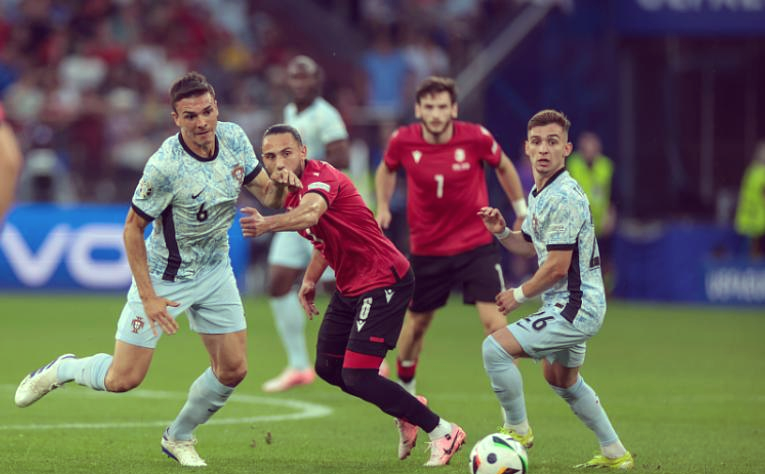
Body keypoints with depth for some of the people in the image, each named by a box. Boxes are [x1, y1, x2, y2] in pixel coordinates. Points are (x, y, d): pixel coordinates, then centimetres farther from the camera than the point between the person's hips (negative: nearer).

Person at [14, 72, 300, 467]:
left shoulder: (233, 138, -10)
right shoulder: (165, 166, -28)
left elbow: (265, 194, 1)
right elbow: (132, 229, -19)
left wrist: (280, 184, -23)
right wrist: (148, 297, -21)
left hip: (215, 270, 6)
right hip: (164, 276, -6)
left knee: (232, 370, 3)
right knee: (123, 379, -5)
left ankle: (178, 438, 27)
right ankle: (62, 370, 26)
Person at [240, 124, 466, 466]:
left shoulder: (321, 175, -22)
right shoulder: (291, 193, 7)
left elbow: (311, 213, -48)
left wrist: (267, 225, -64)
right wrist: (310, 279, 13)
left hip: (384, 281, -10)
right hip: (350, 286, 10)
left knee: (357, 377, -15)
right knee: (328, 368, 16)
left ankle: (441, 431, -1)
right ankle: (407, 413, 35)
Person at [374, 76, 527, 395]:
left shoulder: (476, 138, -15)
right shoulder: (403, 141, -11)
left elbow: (504, 167, 6)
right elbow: (386, 169, 13)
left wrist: (521, 211, 9)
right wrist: (383, 206, 0)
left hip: (476, 245, -2)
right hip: (427, 247, 2)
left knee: (494, 320, -15)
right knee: (417, 322, 15)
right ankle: (404, 389, 42)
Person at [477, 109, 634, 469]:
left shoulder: (563, 198, -21)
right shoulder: (539, 193, 9)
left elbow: (557, 267, -23)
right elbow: (531, 245, 21)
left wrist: (519, 295, -10)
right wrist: (501, 231, 2)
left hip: (574, 307, -11)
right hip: (570, 306, 11)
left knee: (495, 347, -18)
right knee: (561, 379, 29)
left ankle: (518, 430, -2)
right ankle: (615, 454, 38)